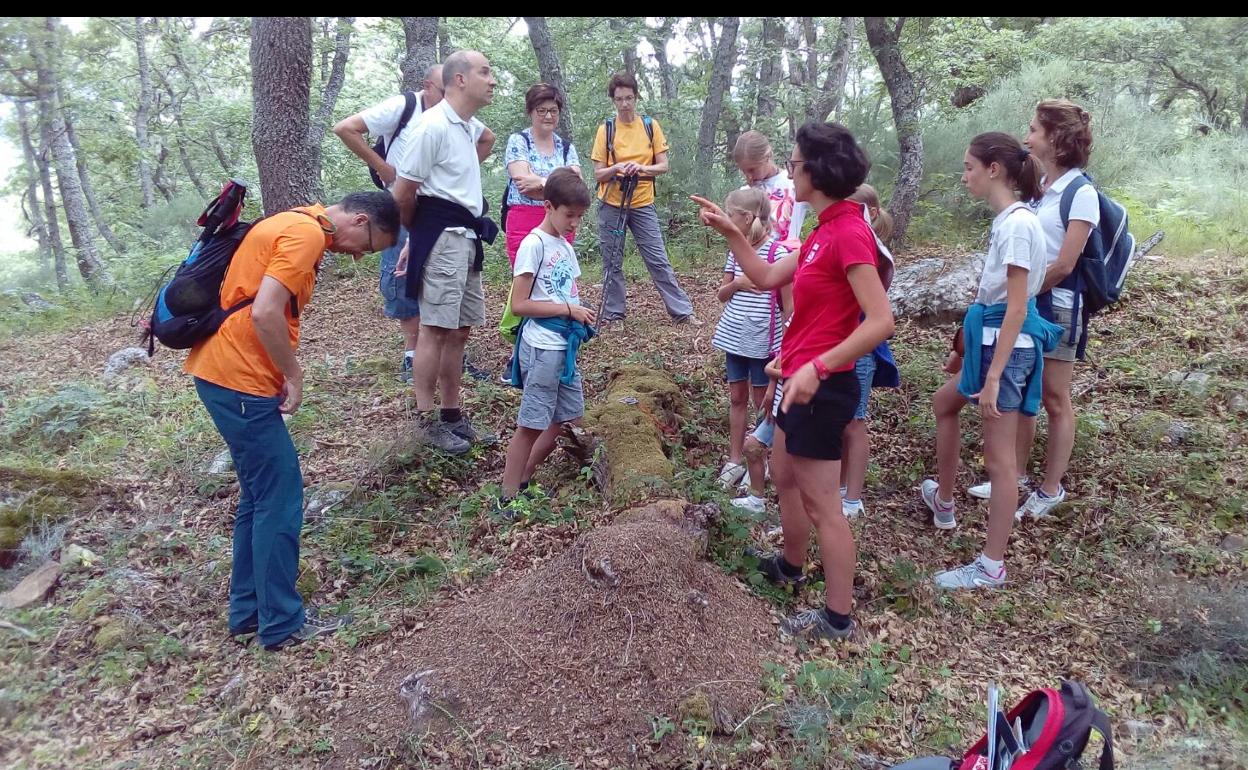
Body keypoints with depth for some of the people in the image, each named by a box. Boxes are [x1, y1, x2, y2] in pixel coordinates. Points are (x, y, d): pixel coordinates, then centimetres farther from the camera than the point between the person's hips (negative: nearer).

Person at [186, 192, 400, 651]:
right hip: (239, 380, -10)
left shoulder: (295, 224, 17)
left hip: (222, 371, 10)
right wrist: (294, 376, -11)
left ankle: (249, 610, 27)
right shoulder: (307, 233, -15)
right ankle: (283, 623, 10)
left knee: (260, 494, 17)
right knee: (281, 497, -1)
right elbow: (265, 314, -24)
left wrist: (282, 374, 13)